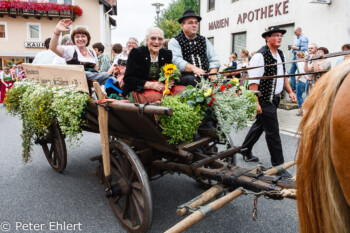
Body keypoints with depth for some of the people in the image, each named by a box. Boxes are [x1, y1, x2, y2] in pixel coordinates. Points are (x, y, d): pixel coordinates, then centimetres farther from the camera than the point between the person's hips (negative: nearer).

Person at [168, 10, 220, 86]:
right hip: (185, 77, -3)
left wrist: (213, 72, -6)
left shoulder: (204, 40, 23)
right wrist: (193, 68, -24)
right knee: (190, 79, -38)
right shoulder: (175, 41, 8)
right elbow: (176, 60, -10)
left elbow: (214, 59, 16)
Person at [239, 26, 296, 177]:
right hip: (264, 101, -9)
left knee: (260, 125, 21)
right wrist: (255, 102, -25)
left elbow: (283, 75, 23)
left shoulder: (280, 54, 11)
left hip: (275, 99, 9)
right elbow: (253, 81, -21)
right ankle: (278, 165, 11)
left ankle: (245, 150, 40)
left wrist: (290, 92, 14)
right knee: (273, 132, -2)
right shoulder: (260, 56, -17)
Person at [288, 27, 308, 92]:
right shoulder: (296, 38, 19)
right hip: (295, 56, 10)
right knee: (291, 72, 9)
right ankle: (293, 87, 14)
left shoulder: (303, 38, -9)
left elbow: (305, 48, -18)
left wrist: (296, 48, -18)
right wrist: (291, 47, 10)